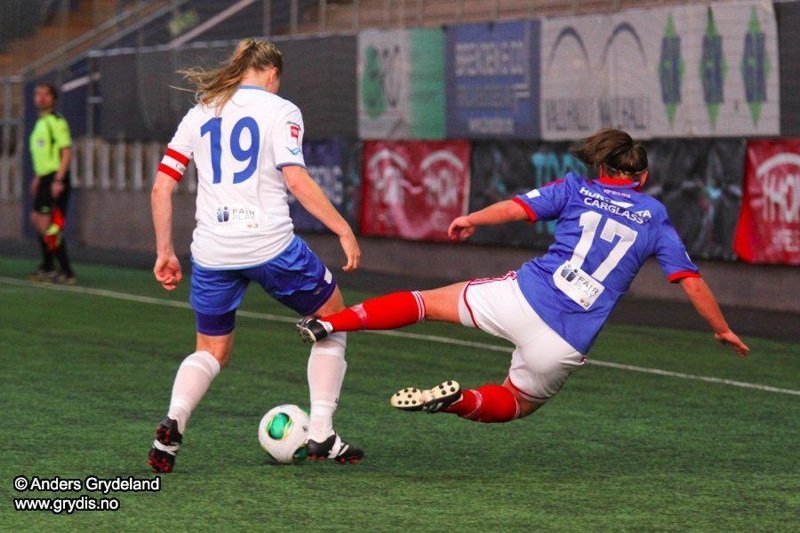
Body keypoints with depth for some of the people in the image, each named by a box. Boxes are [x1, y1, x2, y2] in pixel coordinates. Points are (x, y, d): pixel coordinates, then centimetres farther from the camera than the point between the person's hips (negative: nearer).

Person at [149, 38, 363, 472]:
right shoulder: (279, 110, 1)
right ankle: (321, 437, 12)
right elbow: (296, 180, -12)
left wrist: (164, 252, 16)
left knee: (210, 351, 19)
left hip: (212, 252, 4)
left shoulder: (199, 114, 13)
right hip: (270, 244, -4)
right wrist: (345, 231, -8)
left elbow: (161, 188, 9)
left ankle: (172, 423, -11)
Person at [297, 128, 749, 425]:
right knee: (518, 403, 24)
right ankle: (460, 400, -9)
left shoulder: (578, 189, 10)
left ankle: (330, 322, -2)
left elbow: (517, 208, 3)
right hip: (564, 346, 0)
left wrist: (472, 220, 21)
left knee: (428, 302, 16)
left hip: (522, 296, 0)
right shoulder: (655, 217, 12)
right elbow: (693, 282, 8)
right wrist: (723, 329, 19)